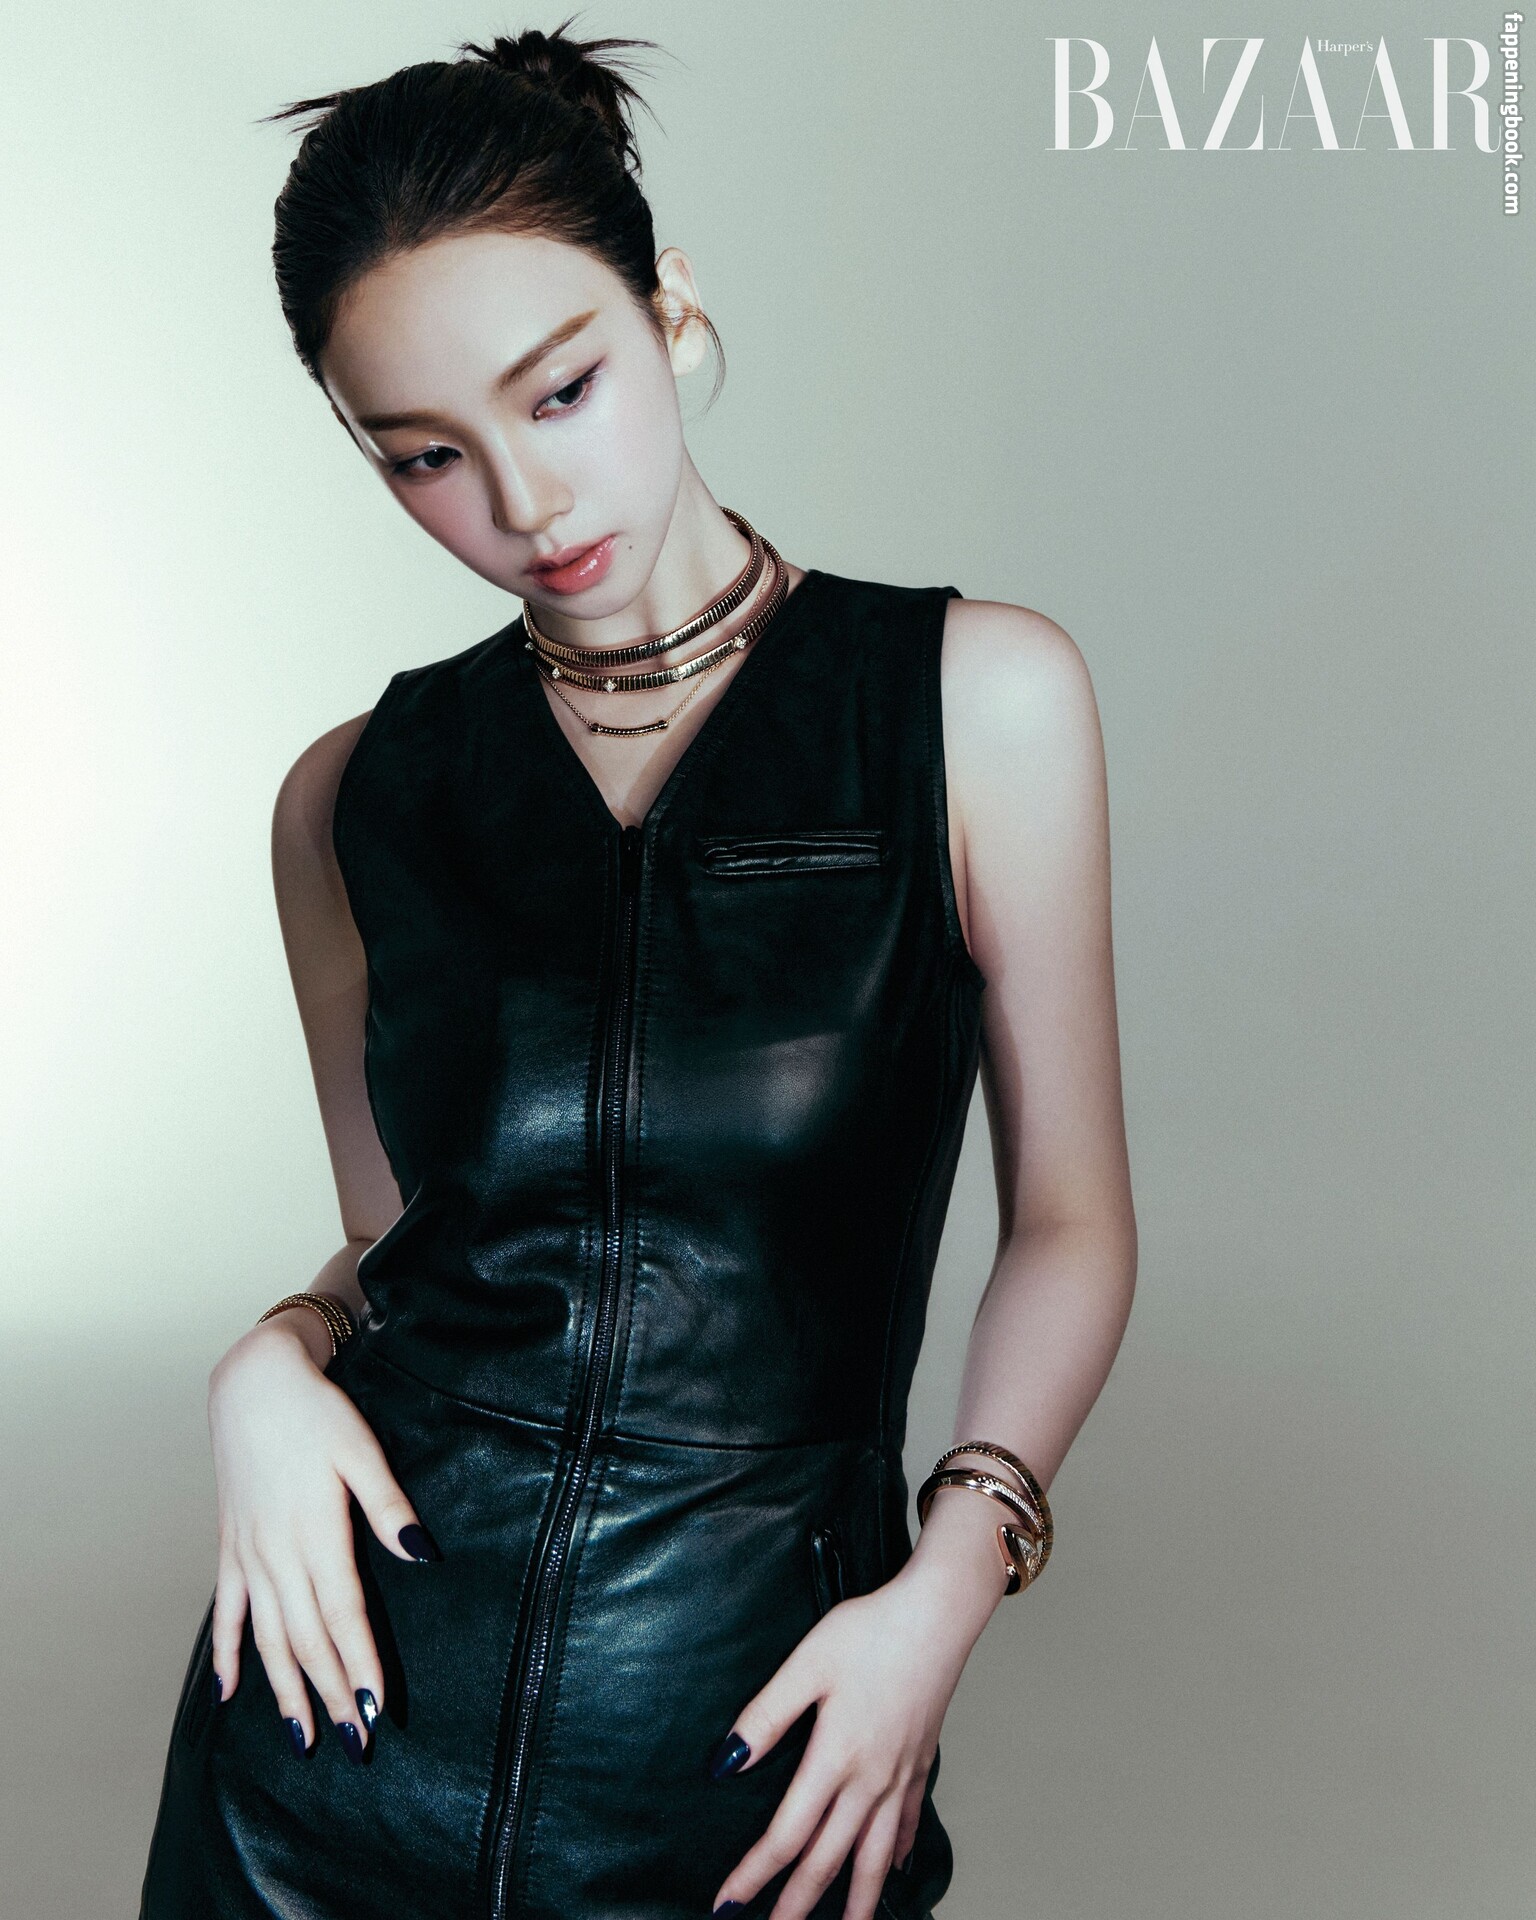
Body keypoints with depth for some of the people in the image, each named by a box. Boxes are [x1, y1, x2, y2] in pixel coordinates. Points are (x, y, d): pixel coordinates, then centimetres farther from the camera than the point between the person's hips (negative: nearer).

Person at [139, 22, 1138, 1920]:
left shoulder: (978, 700, -6)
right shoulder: (355, 799, 1)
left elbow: (1069, 1220, -2)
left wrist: (951, 1574, -13)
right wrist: (274, 1358, -8)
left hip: (749, 1751, -2)